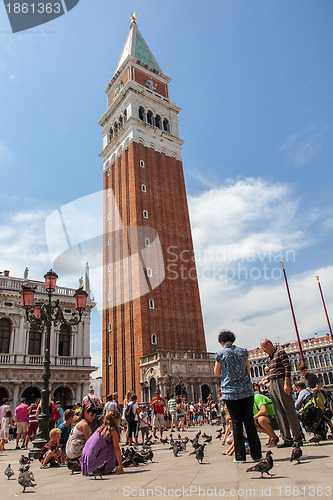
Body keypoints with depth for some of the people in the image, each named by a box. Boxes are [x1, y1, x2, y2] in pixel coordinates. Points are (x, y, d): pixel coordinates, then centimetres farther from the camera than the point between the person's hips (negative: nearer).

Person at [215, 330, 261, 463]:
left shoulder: (220, 354, -5)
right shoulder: (243, 351, 4)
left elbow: (217, 373, 3)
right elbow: (248, 370, 12)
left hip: (230, 393, -2)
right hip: (246, 391, 2)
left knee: (236, 423, 5)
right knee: (250, 422, 9)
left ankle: (240, 456, 7)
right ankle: (256, 454, 13)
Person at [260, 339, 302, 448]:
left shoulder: (280, 352, -3)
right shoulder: (270, 356, 20)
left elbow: (288, 367, -11)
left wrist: (286, 383, -18)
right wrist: (270, 384, 14)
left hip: (281, 381, -8)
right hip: (273, 384, 8)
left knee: (289, 409, -5)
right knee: (279, 412, 4)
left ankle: (298, 438, 3)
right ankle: (287, 439, 7)